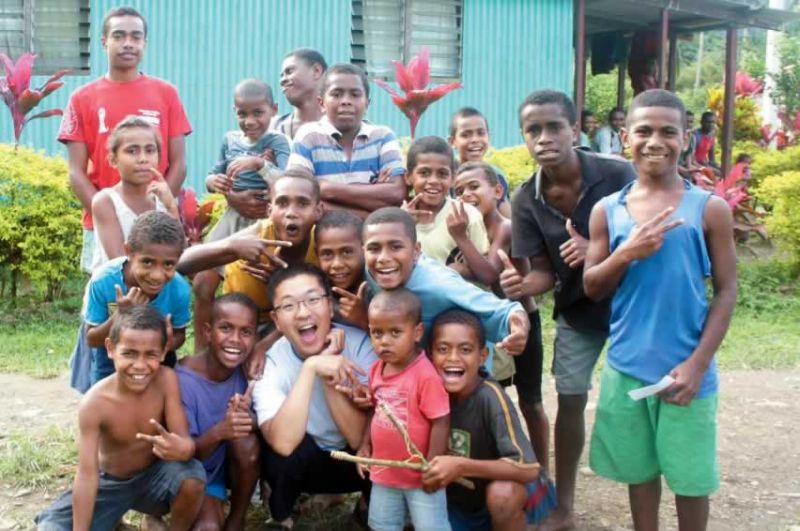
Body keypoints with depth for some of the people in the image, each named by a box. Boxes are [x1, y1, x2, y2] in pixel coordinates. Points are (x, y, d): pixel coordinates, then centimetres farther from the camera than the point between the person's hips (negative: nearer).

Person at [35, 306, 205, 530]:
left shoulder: (166, 379, -22)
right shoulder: (95, 402, -25)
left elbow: (187, 442, -24)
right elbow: (87, 473, -26)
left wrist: (181, 449, -50)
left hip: (153, 478, 0)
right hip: (108, 483, 1)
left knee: (192, 474, -33)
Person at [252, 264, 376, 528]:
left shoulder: (360, 343, -21)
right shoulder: (269, 361, -21)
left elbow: (361, 439, -25)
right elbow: (283, 442, -38)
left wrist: (328, 375, -33)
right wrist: (310, 367, -40)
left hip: (354, 460, 1)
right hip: (300, 464, 0)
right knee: (293, 445, -32)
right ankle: (281, 517, -1)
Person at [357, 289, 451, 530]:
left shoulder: (426, 375, -25)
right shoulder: (377, 370, -2)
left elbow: (440, 422, -22)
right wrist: (365, 445, 7)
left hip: (419, 474, -7)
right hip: (384, 471, 7)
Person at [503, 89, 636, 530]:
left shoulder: (617, 174, -22)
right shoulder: (526, 200, -14)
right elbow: (544, 272, -11)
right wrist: (520, 286, -34)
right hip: (576, 311, 2)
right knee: (570, 400, 6)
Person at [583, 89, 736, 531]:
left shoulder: (710, 208, -6)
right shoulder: (607, 210, 1)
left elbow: (725, 291, -4)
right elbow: (592, 289, 3)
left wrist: (697, 364, -11)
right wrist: (626, 253, -16)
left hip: (686, 371, -2)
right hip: (626, 368, 2)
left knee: (690, 475, 10)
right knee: (640, 469, 16)